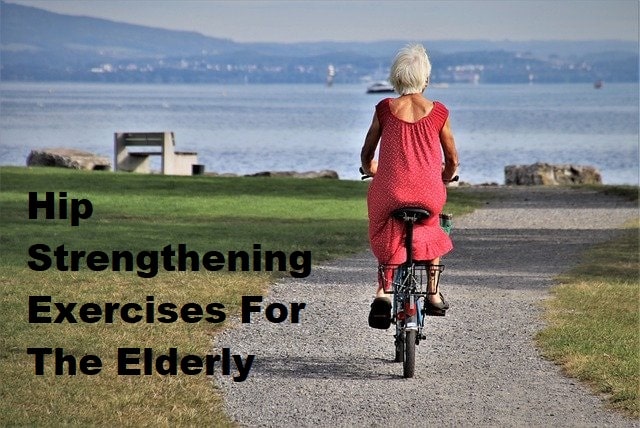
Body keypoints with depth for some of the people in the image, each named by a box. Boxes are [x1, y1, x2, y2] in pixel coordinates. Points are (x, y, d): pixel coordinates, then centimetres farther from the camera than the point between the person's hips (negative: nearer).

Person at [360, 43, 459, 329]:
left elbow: (366, 155, 11)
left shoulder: (385, 109, 1)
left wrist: (370, 170, 35)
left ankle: (383, 291, 3)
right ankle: (433, 293, 28)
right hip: (429, 194, 0)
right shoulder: (438, 113, 0)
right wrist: (444, 179, 32)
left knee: (386, 239, 26)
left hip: (389, 193, 0)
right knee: (431, 230, 33)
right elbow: (452, 161, 10)